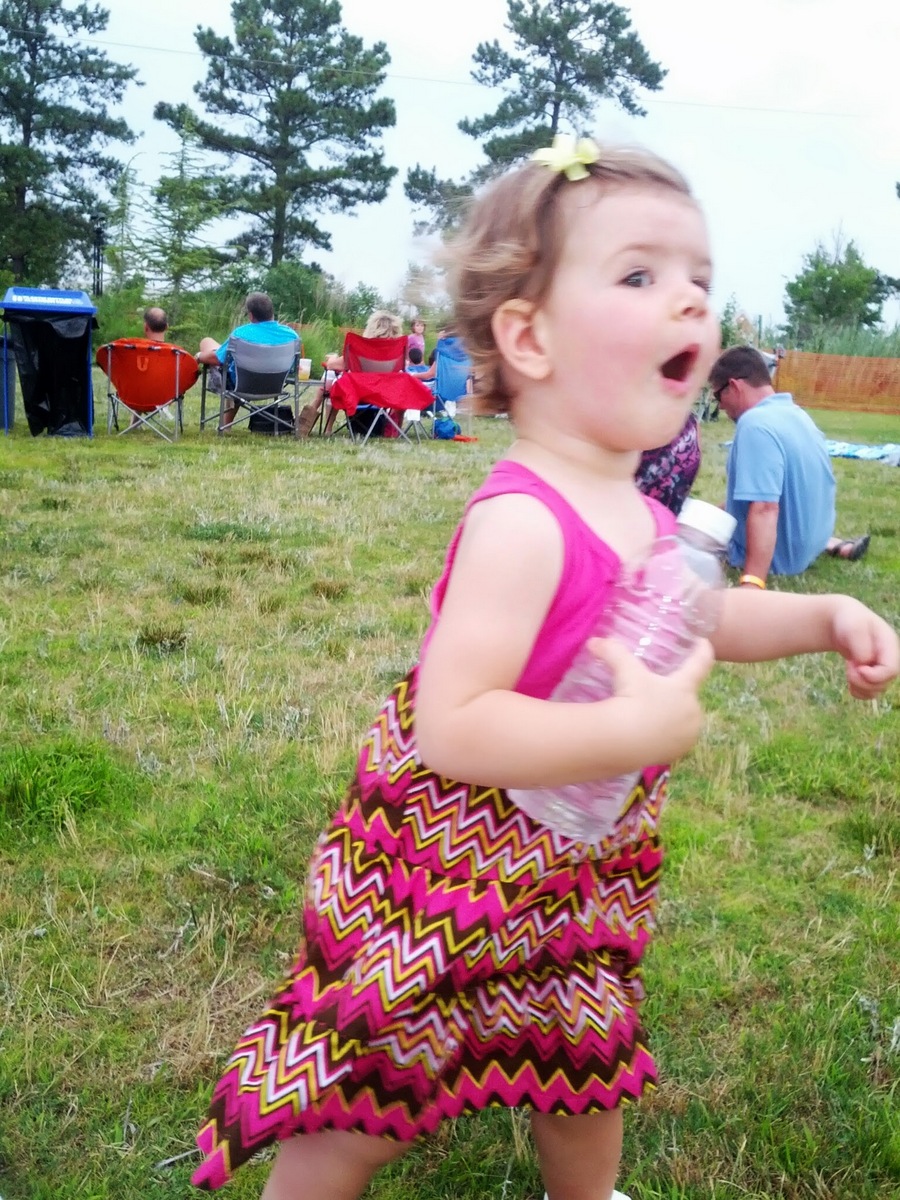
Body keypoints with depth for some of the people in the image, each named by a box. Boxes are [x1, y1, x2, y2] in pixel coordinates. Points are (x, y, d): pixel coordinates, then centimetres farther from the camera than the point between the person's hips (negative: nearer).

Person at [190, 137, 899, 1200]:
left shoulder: (637, 510, -2)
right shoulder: (521, 522, -31)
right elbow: (451, 725, -36)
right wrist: (634, 729, -36)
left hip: (575, 867, 9)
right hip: (453, 873, -8)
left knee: (591, 1066, 30)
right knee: (363, 1107, 9)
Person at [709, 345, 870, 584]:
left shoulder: (755, 424, -29)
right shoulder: (794, 412, 0)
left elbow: (764, 509, -37)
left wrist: (752, 585, -40)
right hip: (813, 539, 4)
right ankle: (830, 544, 18)